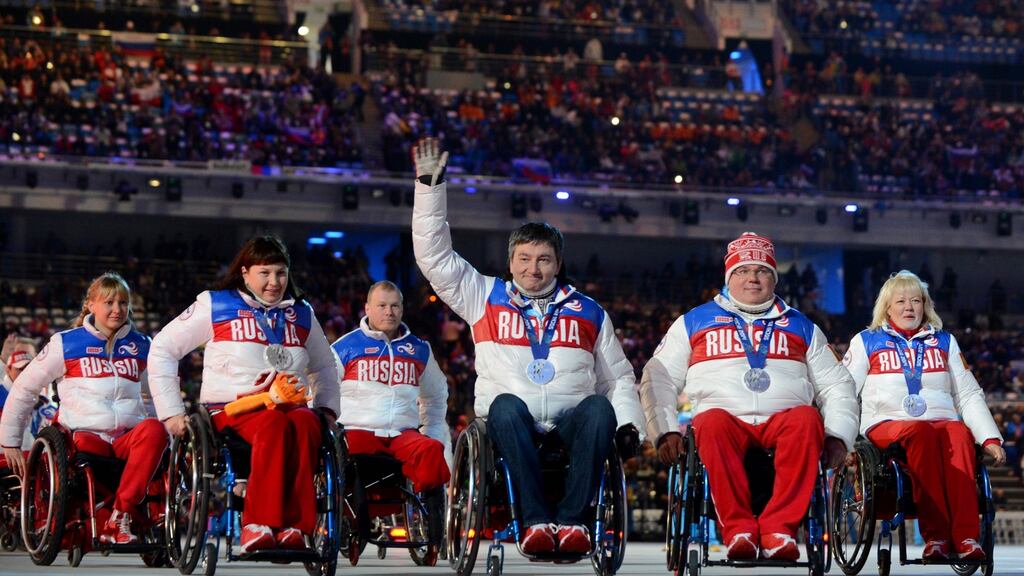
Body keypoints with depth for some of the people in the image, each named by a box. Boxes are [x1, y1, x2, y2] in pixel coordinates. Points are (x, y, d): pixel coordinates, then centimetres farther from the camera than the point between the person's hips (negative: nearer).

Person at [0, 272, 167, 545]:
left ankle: (119, 517, -33)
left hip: (129, 440, 3)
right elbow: (24, 389, 13)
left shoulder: (141, 346, 19)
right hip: (84, 436, -2)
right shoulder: (66, 343, 10)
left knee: (153, 429, -34)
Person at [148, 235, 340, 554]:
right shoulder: (216, 304, 9)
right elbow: (162, 349, 8)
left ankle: (294, 525, -44)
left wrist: (327, 407, 18)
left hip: (289, 405, 3)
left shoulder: (301, 313, 21)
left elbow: (324, 367, 36)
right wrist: (171, 412, 1)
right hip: (233, 410, -3)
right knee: (274, 425, -38)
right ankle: (259, 524, -46)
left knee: (305, 424, -36)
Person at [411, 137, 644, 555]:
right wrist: (430, 185, 6)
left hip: (571, 422, 1)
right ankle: (536, 520, -41)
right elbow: (434, 255, 11)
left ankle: (571, 519, -37)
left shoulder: (588, 313, 19)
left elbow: (618, 377, 22)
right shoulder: (486, 297, 16)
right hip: (512, 423, -1)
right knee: (506, 405, -36)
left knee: (599, 407, -32)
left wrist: (628, 422, 3)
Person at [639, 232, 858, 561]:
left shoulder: (800, 326, 25)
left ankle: (779, 527, -40)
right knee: (712, 422, -38)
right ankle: (738, 528, -40)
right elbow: (659, 378, 16)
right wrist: (665, 432, -1)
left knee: (807, 419, -35)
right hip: (726, 418, -1)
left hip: (783, 421, 1)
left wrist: (837, 436, 6)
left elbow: (836, 385, 24)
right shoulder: (694, 322, 21)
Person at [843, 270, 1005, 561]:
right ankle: (935, 534, -43)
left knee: (960, 434, -35)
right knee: (918, 431, -38)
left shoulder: (944, 341, 24)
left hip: (942, 421, 2)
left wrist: (991, 439, 4)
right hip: (887, 425, -2)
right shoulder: (866, 341, 17)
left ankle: (966, 535, -45)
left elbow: (969, 395, 19)